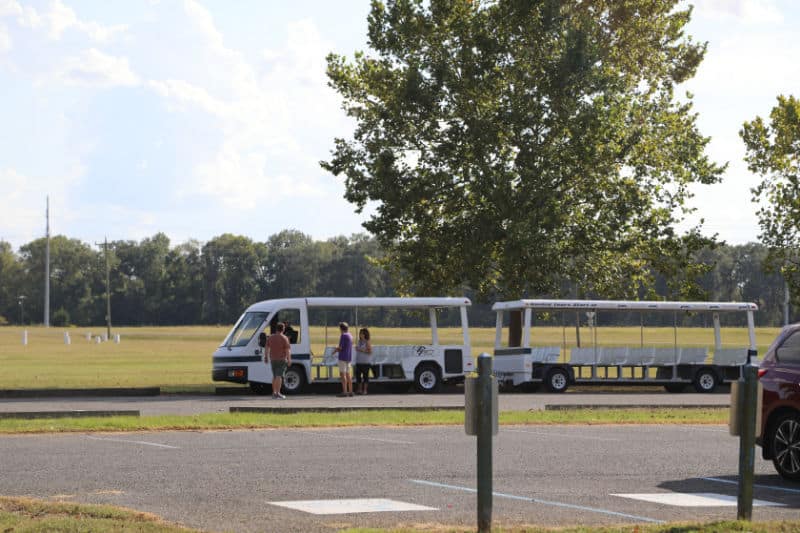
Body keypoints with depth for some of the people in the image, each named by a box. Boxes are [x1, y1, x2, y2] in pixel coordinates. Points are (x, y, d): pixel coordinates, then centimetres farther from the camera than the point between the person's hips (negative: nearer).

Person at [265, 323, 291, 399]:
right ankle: (277, 394, -12)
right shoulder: (284, 338, -10)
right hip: (282, 359, -5)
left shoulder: (270, 337, 6)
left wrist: (266, 357, 20)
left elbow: (267, 348, 11)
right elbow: (287, 350, -12)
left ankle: (274, 393, 17)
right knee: (279, 376, -7)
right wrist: (289, 359, -9)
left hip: (273, 359, 5)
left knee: (275, 376, 16)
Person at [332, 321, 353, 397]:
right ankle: (350, 391, 13)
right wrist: (337, 349, 15)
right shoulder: (350, 336, 16)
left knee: (342, 374, -9)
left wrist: (336, 349, 4)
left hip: (343, 357, -9)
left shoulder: (343, 335, -13)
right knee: (348, 374, 13)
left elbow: (340, 347, -15)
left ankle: (344, 391, -15)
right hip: (349, 357, 9)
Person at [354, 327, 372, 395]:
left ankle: (364, 390, 0)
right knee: (358, 375, 2)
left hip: (366, 362, -7)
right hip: (359, 361, 7)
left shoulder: (367, 342, -7)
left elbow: (370, 351, -13)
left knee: (365, 375, -3)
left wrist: (362, 350, -20)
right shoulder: (359, 341, 14)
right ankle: (359, 390, 7)